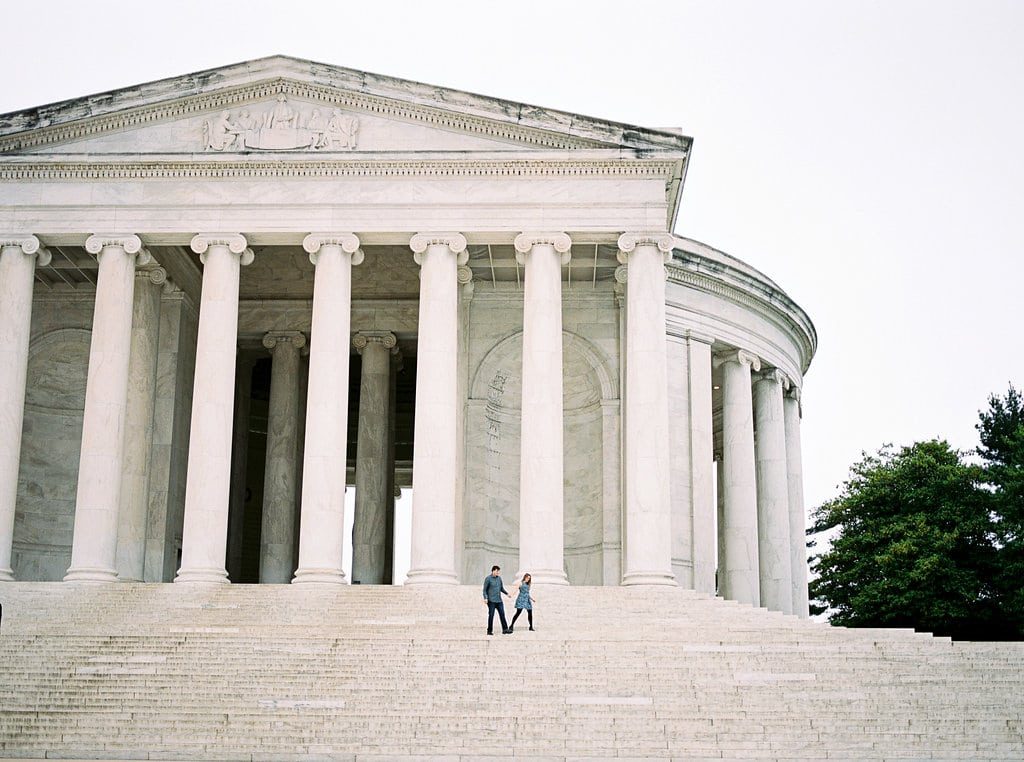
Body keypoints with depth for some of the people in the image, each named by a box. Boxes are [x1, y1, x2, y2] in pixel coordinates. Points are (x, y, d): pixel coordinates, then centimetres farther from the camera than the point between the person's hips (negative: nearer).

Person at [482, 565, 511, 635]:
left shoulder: (499, 578, 12)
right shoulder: (488, 578, -5)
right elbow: (485, 589, -4)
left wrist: (507, 593, 6)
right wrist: (485, 598, -16)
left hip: (499, 600, 5)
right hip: (491, 600, -5)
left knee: (502, 614, -2)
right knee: (491, 615, -2)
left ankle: (505, 629, -3)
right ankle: (489, 631, 5)